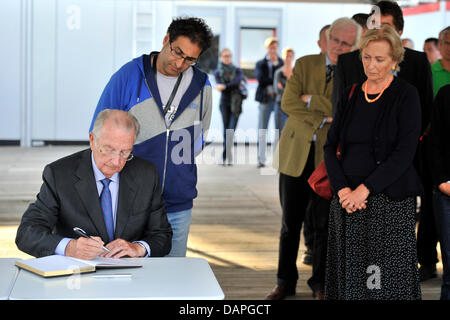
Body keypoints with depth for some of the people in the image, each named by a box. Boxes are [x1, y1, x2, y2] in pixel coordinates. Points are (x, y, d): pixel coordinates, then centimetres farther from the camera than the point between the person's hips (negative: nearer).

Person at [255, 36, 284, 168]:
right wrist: (275, 80, -10)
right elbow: (260, 78, -6)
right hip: (265, 99, 0)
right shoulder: (260, 64, 11)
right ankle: (261, 159, 6)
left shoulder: (282, 63, 9)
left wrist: (276, 64, -9)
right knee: (262, 130, 1)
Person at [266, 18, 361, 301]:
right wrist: (322, 119, -14)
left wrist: (312, 100, -11)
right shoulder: (305, 64, 6)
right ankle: (286, 282, 23)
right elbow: (288, 103, -6)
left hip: (331, 157, -2)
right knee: (290, 222, 9)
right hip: (296, 153, 2)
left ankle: (320, 284, 21)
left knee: (325, 224, 5)